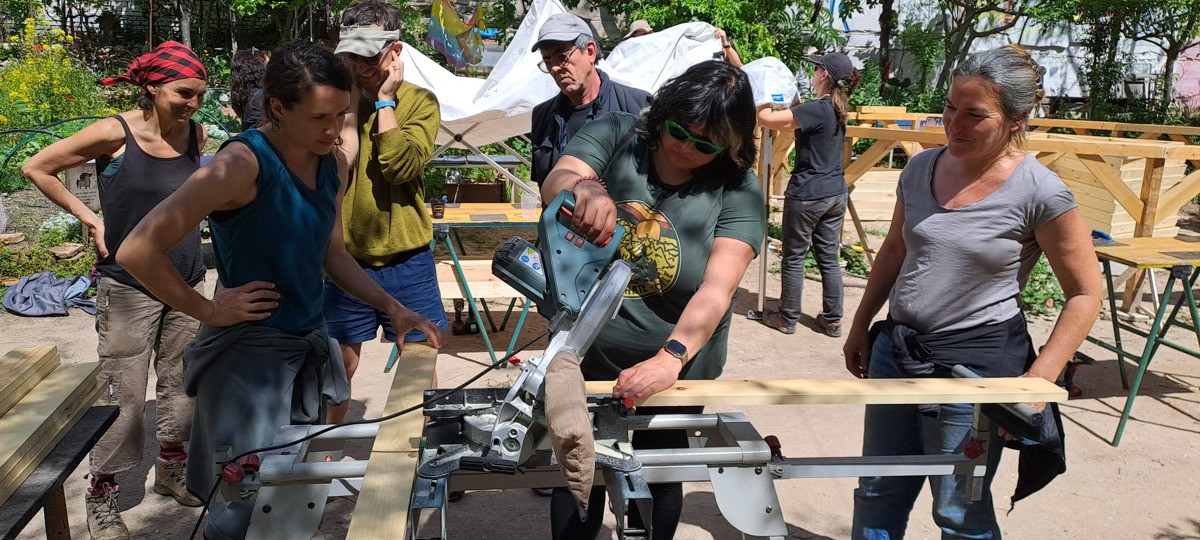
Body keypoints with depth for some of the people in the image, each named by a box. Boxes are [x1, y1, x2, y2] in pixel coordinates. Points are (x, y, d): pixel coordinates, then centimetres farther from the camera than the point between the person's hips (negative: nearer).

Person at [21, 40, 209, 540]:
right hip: (128, 288, -4)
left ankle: (171, 471, 34)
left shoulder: (195, 135, 0)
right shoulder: (114, 134, -14)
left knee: (182, 386, 14)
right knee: (125, 399, -1)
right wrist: (90, 219, -4)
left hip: (186, 284, 5)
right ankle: (102, 498, 16)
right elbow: (36, 169, -3)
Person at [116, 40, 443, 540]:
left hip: (310, 350, 7)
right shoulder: (243, 163, -21)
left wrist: (392, 309, 4)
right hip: (247, 354, -7)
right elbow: (137, 251, -22)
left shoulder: (335, 163, 2)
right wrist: (208, 311, -14)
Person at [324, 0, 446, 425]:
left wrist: (385, 101, -14)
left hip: (407, 261, -1)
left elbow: (402, 167, -20)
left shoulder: (419, 101, -3)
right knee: (340, 367, 14)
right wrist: (351, 102, -14)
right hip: (345, 259, 1)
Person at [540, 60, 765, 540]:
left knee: (656, 483, 20)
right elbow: (554, 183, -24)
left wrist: (670, 359, -39)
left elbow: (718, 289, -25)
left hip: (673, 370, -1)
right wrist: (583, 187, -49)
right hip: (585, 357, 1)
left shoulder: (737, 191, -15)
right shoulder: (615, 135, -9)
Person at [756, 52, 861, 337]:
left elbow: (766, 120, -23)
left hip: (806, 195, -8)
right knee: (829, 258, 13)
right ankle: (833, 320, 19)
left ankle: (788, 318, 17)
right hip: (835, 194, 8)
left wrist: (764, 100, -4)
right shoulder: (839, 110, 8)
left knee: (794, 258, 6)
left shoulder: (816, 109, -19)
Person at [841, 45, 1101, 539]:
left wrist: (1039, 379, -17)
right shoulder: (921, 168, 1)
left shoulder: (1039, 193, -15)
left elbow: (1084, 293, -10)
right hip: (896, 351, 6)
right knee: (877, 494, 18)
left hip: (976, 368, -5)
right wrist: (860, 327, 16)